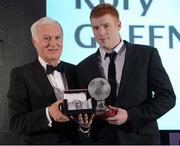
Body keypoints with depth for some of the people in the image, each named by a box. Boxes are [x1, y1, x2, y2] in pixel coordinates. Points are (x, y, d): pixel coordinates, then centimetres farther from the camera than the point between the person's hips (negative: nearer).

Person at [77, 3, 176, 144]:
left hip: (141, 139, -2)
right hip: (101, 140, 2)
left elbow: (168, 97, -1)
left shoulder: (147, 55, 1)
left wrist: (130, 115, -11)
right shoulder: (84, 68, 8)